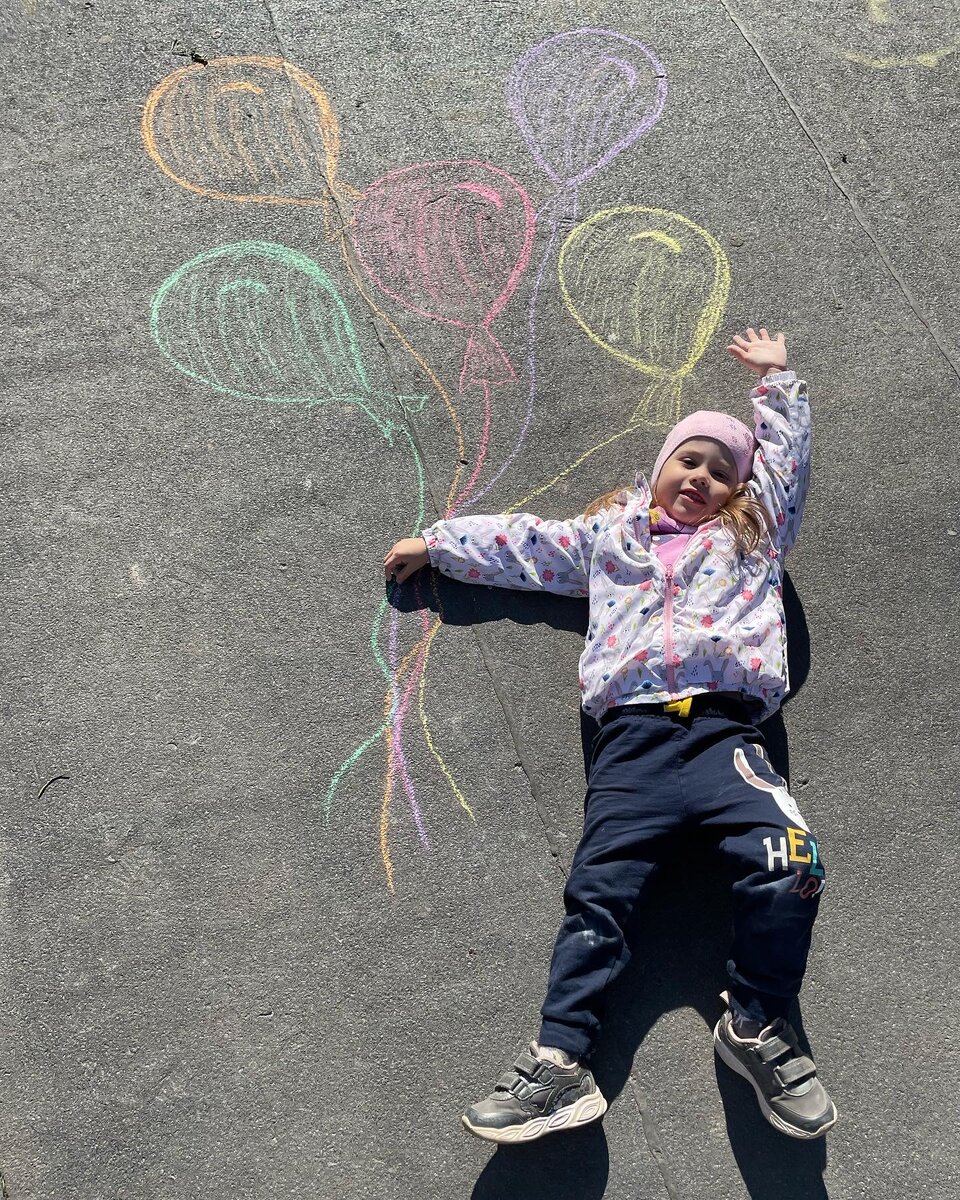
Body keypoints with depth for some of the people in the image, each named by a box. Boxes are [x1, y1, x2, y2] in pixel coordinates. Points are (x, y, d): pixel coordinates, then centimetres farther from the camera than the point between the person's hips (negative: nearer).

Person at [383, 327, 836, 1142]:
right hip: (634, 736, 1)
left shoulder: (752, 533, 26)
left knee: (789, 864, -22)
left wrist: (778, 378, 37)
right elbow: (522, 543, 29)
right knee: (597, 890, -10)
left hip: (727, 730, 0)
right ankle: (561, 1063, -7)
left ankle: (758, 1027, -1)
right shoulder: (607, 537, 26)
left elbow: (787, 458, 29)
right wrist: (435, 543, 31)